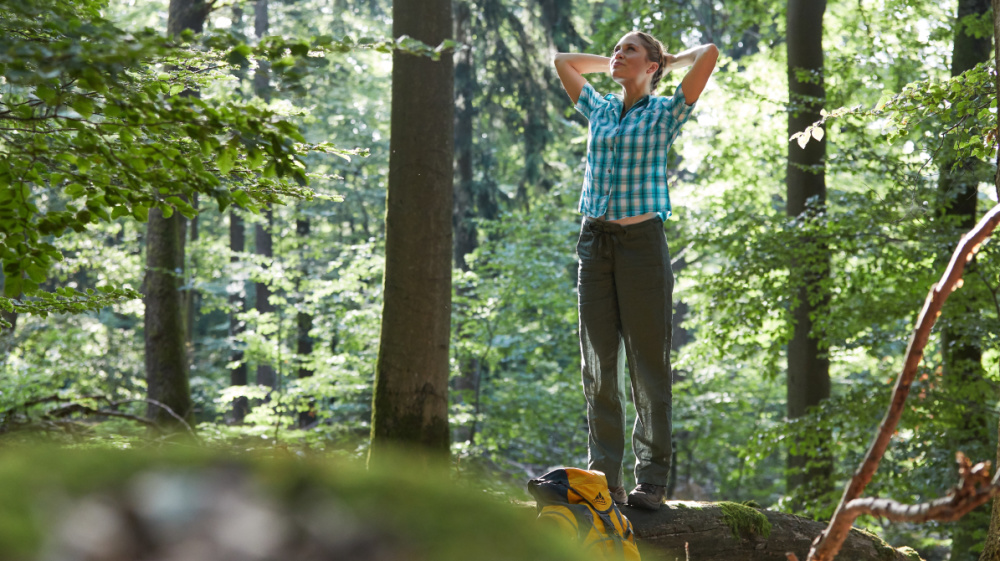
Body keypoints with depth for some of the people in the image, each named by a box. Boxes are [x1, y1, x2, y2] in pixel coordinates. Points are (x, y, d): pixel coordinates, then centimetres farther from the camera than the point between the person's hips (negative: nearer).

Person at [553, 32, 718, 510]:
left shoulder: (665, 113, 3)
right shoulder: (599, 111, 17)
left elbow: (709, 54, -7)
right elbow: (563, 61, 31)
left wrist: (667, 61, 9)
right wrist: (613, 64, 25)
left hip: (642, 240, -5)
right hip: (596, 242, 5)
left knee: (648, 364, -3)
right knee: (598, 366, 2)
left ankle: (651, 479, 0)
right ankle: (604, 476, 4)